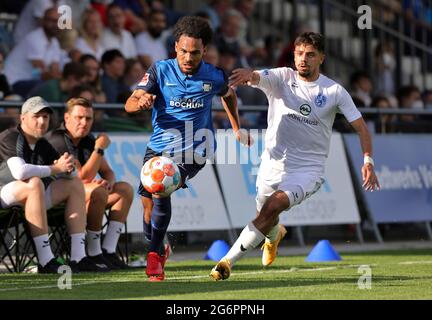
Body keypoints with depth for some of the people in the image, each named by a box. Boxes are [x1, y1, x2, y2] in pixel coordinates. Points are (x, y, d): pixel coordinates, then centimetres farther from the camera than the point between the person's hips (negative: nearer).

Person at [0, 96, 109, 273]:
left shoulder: (43, 145, 12)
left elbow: (68, 174, 13)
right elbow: (20, 171, -32)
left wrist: (67, 167, -13)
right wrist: (55, 169, -22)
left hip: (30, 198, 9)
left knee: (75, 184, 1)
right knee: (34, 183, -36)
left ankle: (78, 257, -11)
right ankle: (45, 262, -41)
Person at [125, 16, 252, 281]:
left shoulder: (215, 77, -5)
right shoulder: (160, 70, -6)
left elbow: (228, 95, 20)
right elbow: (129, 104, -10)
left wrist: (237, 129, 26)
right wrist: (140, 101, -33)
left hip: (194, 151, -3)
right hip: (160, 147, 3)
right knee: (147, 201, 4)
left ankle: (155, 254, -12)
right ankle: (157, 249, 34)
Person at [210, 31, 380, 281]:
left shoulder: (334, 91, -3)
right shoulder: (282, 78, -3)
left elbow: (361, 126, 3)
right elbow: (259, 77, -25)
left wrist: (368, 161, -9)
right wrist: (249, 74, -50)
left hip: (308, 169, -3)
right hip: (273, 164, 3)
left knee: (274, 206, -28)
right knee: (266, 219, 18)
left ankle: (229, 260, -25)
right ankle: (275, 234, 59)